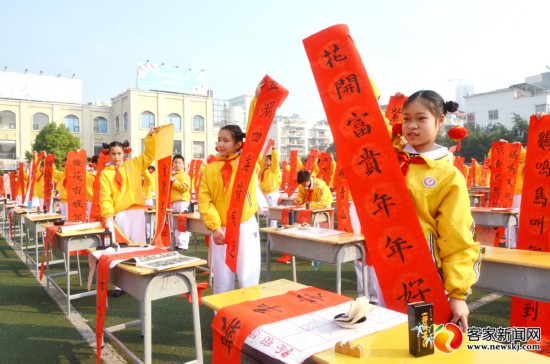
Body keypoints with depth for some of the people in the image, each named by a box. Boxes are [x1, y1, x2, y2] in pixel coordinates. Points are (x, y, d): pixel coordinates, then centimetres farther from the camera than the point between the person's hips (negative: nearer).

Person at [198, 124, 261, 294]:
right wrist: (214, 226, -9)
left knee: (248, 280, 5)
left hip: (246, 227, -1)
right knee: (222, 281, 11)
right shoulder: (210, 168, 3)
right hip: (221, 230, 1)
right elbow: (204, 200, -1)